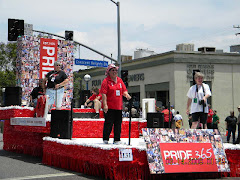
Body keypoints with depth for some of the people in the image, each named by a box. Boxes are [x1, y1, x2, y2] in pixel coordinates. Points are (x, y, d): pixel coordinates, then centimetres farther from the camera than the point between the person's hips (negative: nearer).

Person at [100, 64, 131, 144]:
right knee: (109, 123, -4)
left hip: (118, 106, 6)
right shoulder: (106, 81, -5)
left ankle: (117, 139, 15)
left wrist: (127, 95, -5)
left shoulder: (120, 80, 15)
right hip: (109, 107, -6)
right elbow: (104, 94, -11)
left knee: (118, 124, 8)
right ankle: (105, 139, 7)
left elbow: (124, 90, 17)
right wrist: (105, 105, -18)